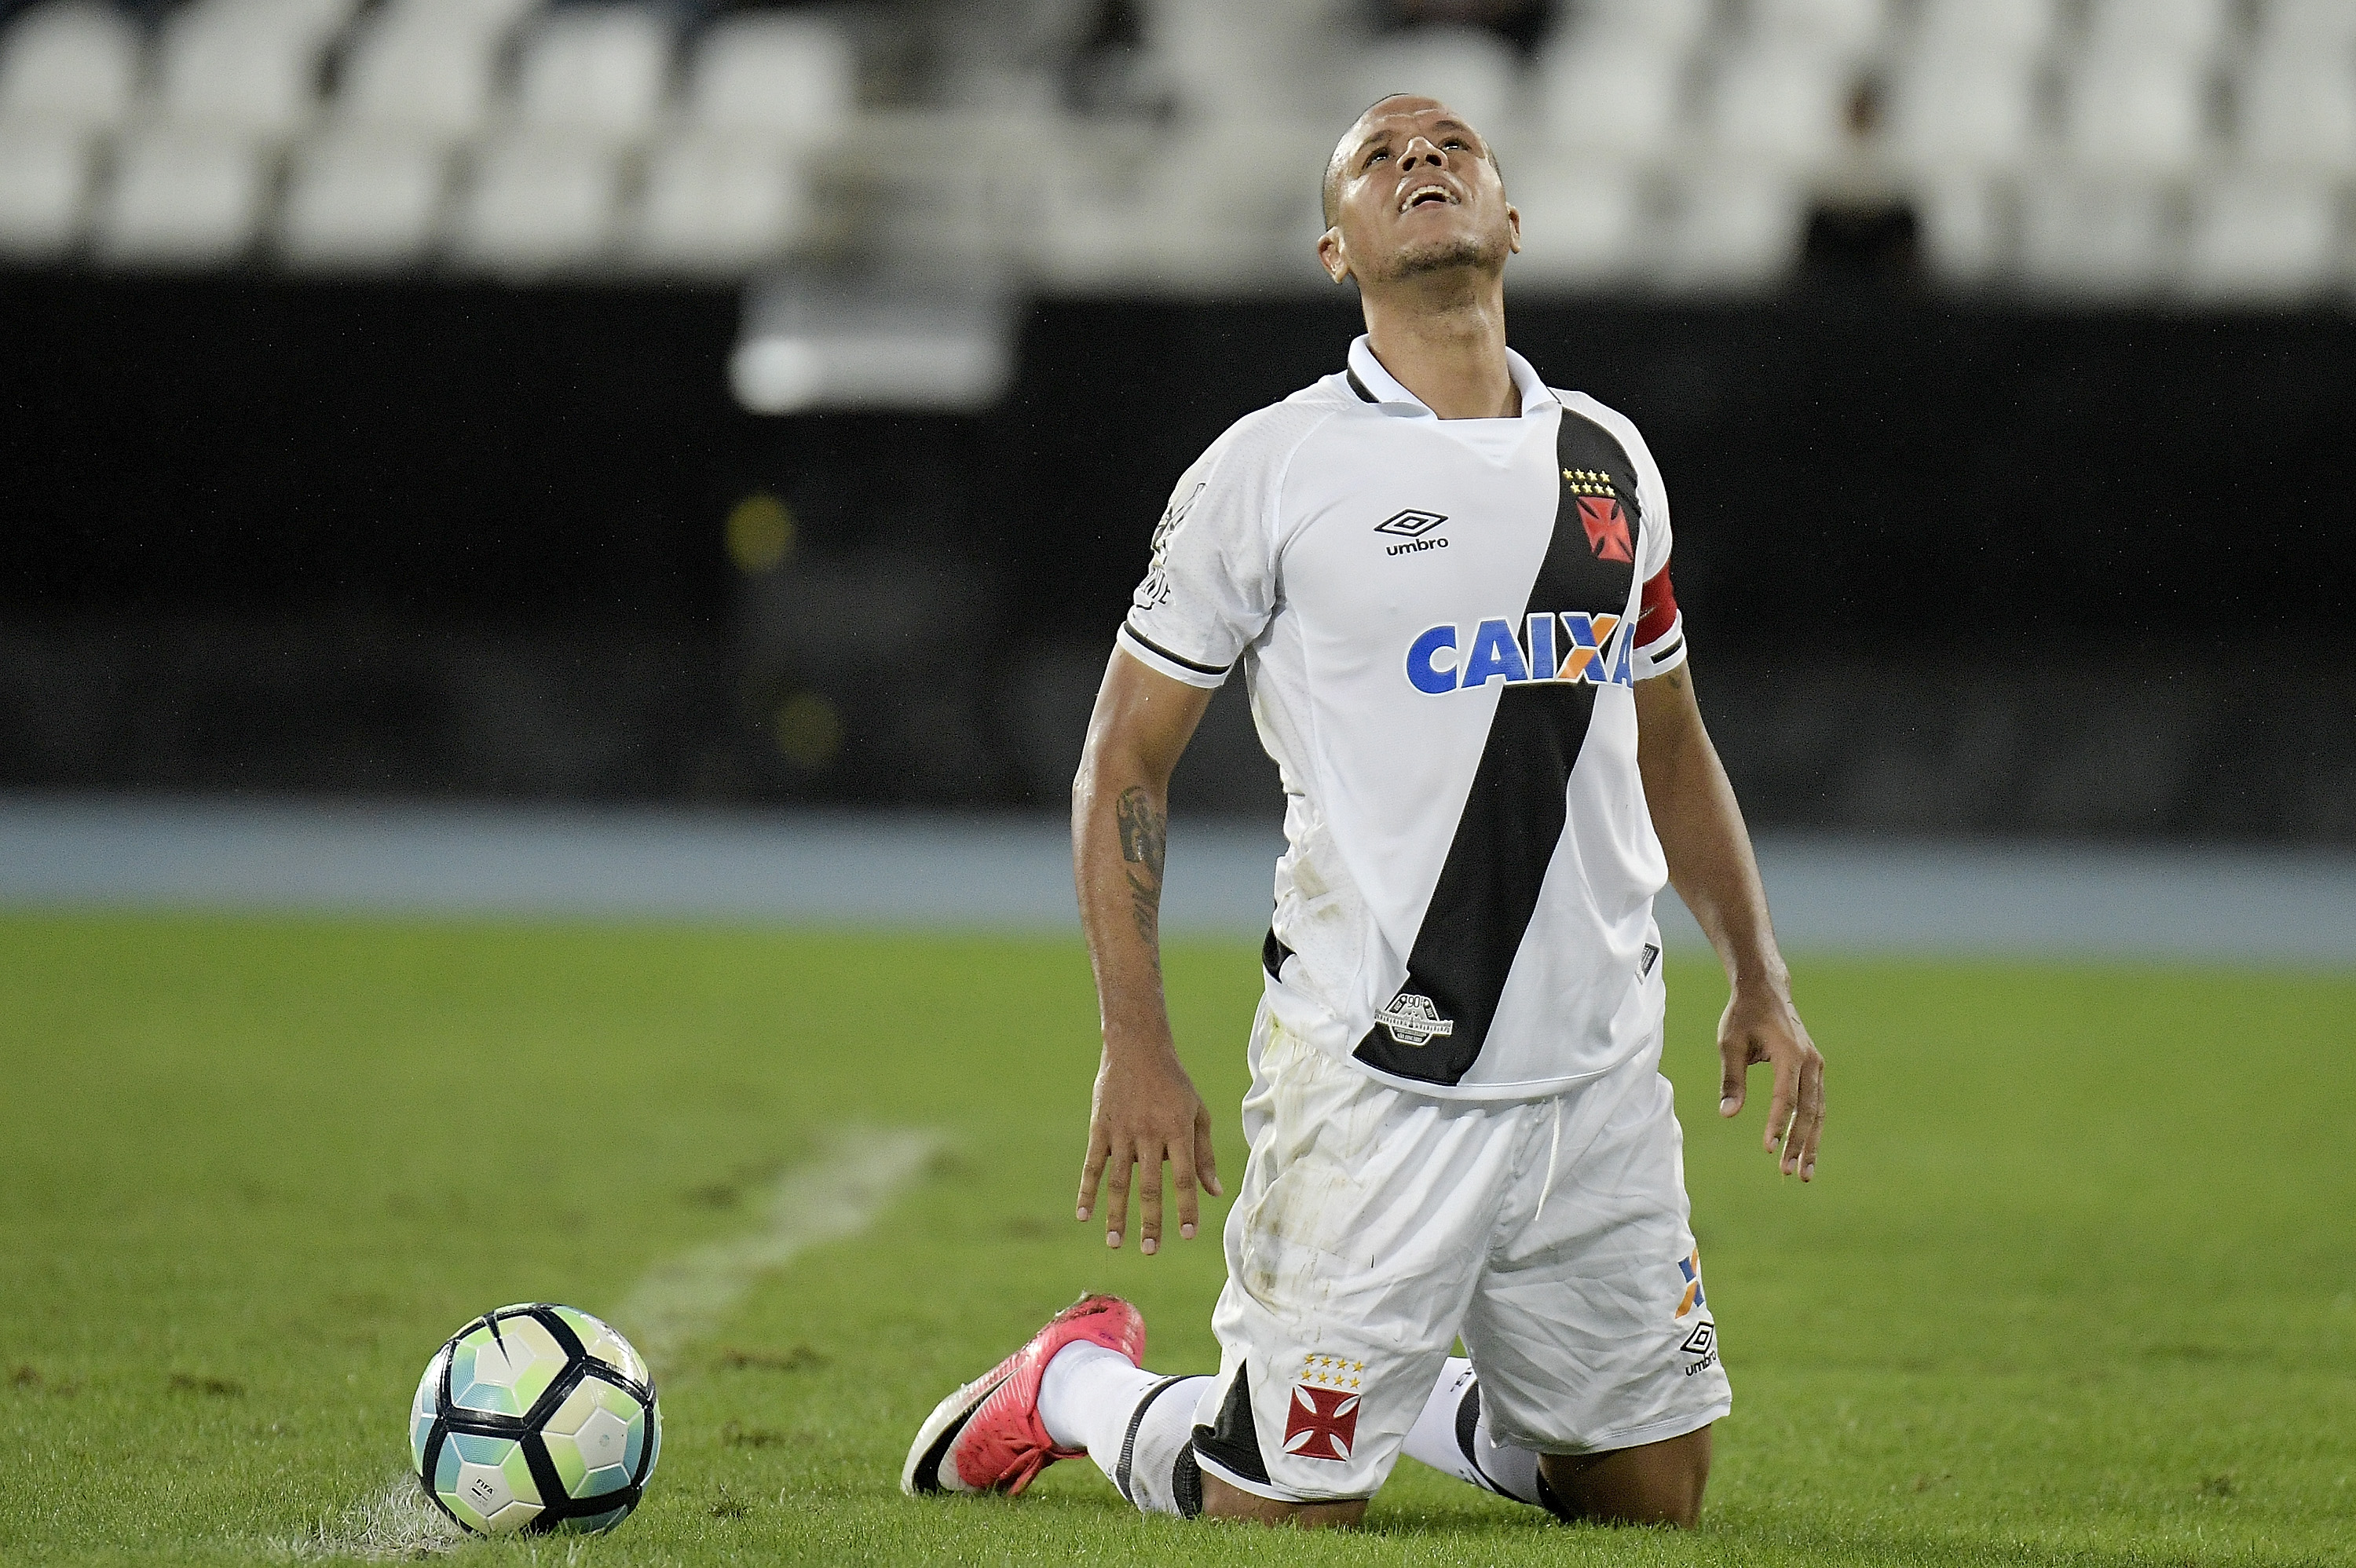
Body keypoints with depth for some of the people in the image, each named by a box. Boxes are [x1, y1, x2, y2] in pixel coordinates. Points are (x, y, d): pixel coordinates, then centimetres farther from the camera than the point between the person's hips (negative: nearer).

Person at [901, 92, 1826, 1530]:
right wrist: (1137, 1050, -9)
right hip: (1374, 1082, -5)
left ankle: (1402, 1396, 34)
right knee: (1285, 1504, -4)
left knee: (1655, 1497, 9)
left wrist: (1760, 979, 12)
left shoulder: (1611, 462, 10)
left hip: (1601, 1081, 5)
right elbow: (1126, 763, -1)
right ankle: (1082, 1385, 26)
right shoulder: (1276, 470, -5)